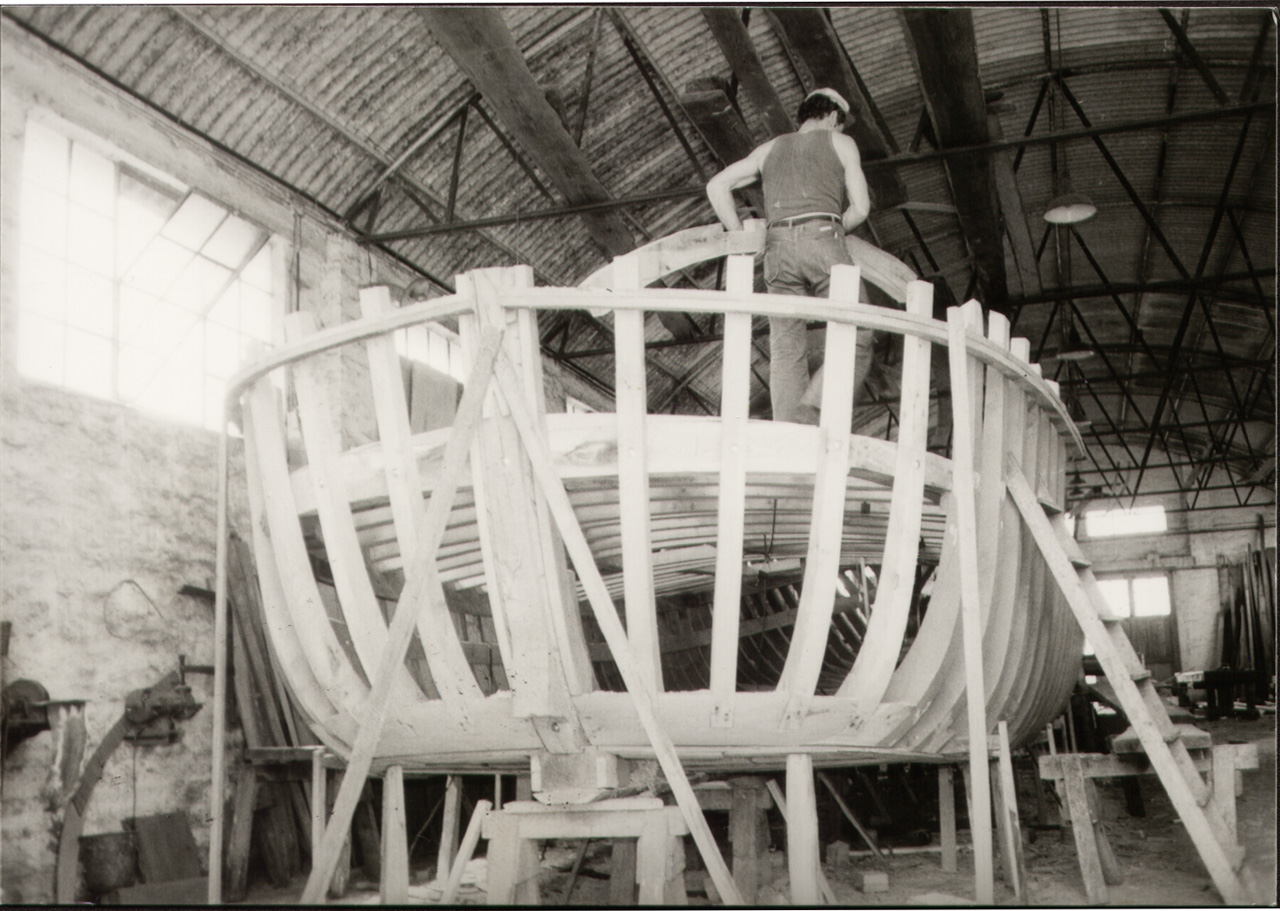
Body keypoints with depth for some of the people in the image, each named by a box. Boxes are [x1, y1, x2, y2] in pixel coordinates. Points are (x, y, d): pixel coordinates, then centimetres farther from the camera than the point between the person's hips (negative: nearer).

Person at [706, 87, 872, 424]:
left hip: (778, 245, 4)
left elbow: (717, 185, 21)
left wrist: (740, 238, 23)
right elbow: (860, 208, 10)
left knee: (786, 349, 2)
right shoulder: (840, 142, 19)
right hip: (822, 239, -4)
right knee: (855, 340, -2)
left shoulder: (771, 148, 29)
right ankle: (813, 407, -23)